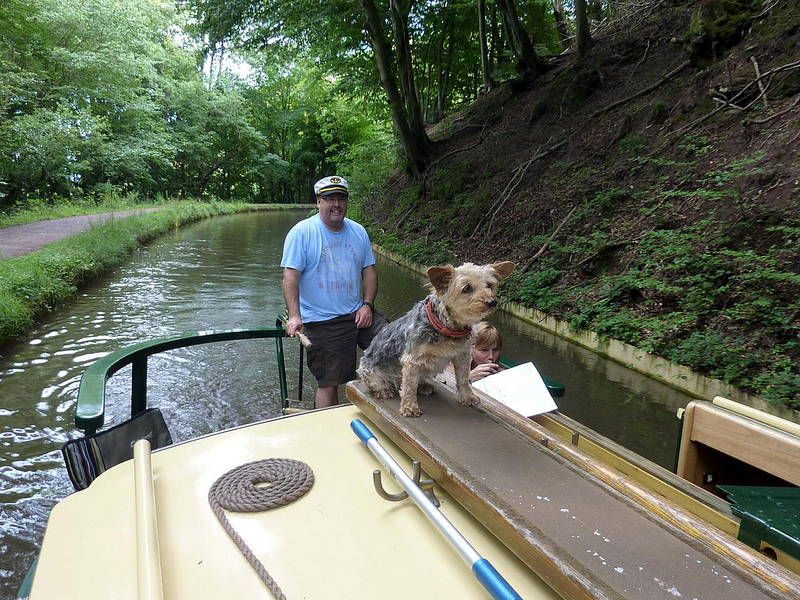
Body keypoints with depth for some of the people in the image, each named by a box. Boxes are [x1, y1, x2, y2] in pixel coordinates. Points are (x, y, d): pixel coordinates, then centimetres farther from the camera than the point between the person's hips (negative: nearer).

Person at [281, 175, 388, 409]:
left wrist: (367, 305, -1)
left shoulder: (358, 232, 11)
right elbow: (290, 277, -11)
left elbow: (369, 271, 13)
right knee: (328, 384, -4)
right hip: (322, 322, -5)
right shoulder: (301, 232, -5)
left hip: (358, 314, 5)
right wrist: (294, 316, -22)